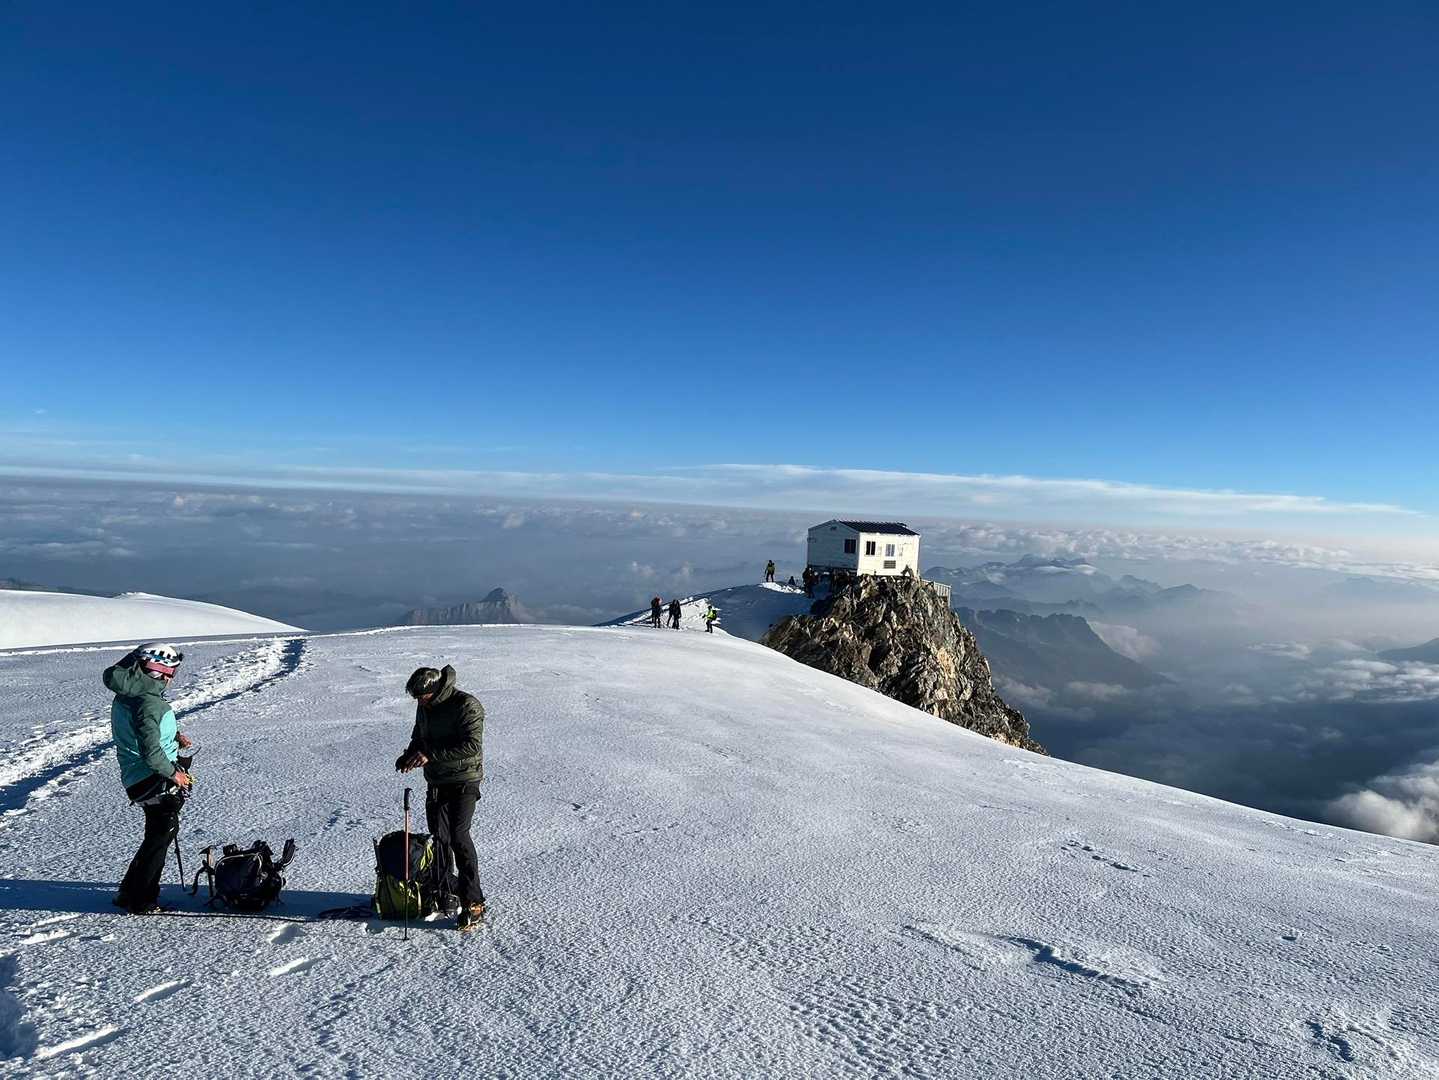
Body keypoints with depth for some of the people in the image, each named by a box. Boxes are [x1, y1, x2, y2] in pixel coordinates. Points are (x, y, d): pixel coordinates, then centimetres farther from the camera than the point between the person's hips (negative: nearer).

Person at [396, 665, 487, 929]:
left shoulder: (467, 705, -18)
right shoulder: (425, 707, 7)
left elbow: (472, 746, -26)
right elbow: (419, 736, 23)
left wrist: (431, 755, -27)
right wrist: (409, 755, 2)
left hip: (464, 781, -7)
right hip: (436, 782, 7)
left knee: (459, 836, -14)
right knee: (439, 837, 9)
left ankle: (473, 902, -5)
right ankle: (447, 891, 28)